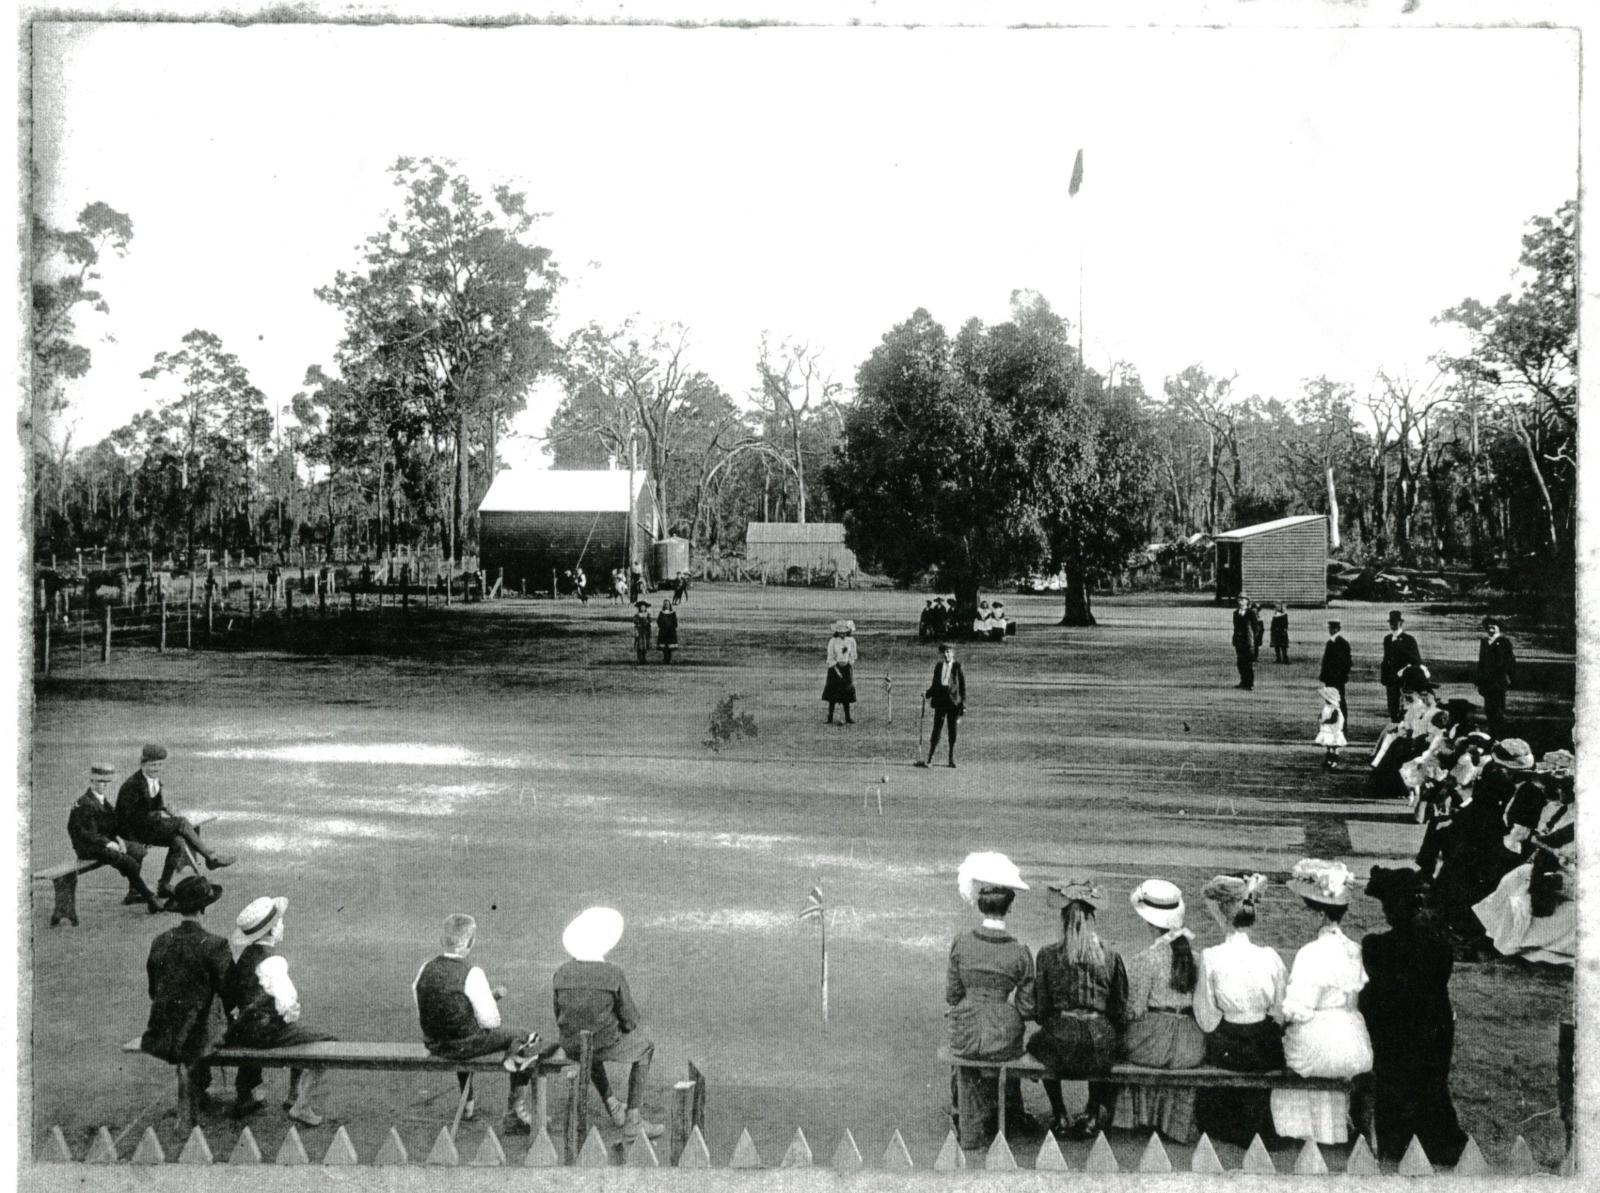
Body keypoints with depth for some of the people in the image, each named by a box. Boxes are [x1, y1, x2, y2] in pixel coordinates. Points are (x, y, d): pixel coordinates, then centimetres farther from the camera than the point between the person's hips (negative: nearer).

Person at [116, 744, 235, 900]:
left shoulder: (155, 779, 9)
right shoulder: (132, 785, -18)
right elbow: (133, 815, -20)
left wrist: (167, 811, -1)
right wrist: (159, 815, -18)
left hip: (150, 824, 8)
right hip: (134, 830, -8)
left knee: (178, 841, -17)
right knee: (181, 823, -21)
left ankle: (164, 886, -9)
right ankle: (210, 857, -13)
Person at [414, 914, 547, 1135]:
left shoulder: (425, 969, -4)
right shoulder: (472, 974, -19)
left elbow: (421, 1014, 7)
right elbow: (490, 1021, -18)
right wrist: (492, 997, 4)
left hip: (434, 1045, 6)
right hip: (467, 1044, -6)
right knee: (525, 1038, 10)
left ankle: (467, 1104, 49)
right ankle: (515, 1113, 16)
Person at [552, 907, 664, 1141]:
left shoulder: (561, 973, -7)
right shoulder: (614, 975, -18)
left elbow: (561, 1018, 5)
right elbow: (630, 1021, -10)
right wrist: (621, 1026, 14)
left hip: (571, 1047, 4)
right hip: (607, 1044, -4)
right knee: (645, 1045, 28)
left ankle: (612, 1107, 46)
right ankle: (633, 1122, 21)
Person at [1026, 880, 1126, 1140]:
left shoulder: (1048, 955, -5)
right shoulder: (1111, 958, -1)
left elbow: (1040, 1009, 0)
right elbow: (1120, 1013, 5)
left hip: (1063, 1049, -2)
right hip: (1102, 1050, 2)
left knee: (1037, 1041, 33)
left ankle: (1060, 1118, 35)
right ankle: (1093, 1116, 39)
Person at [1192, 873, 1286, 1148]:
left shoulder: (1210, 957, -18)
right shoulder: (1270, 956, -14)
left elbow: (1206, 1018, -11)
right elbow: (1281, 1011, -2)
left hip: (1226, 1046, -2)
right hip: (1265, 1046, 2)